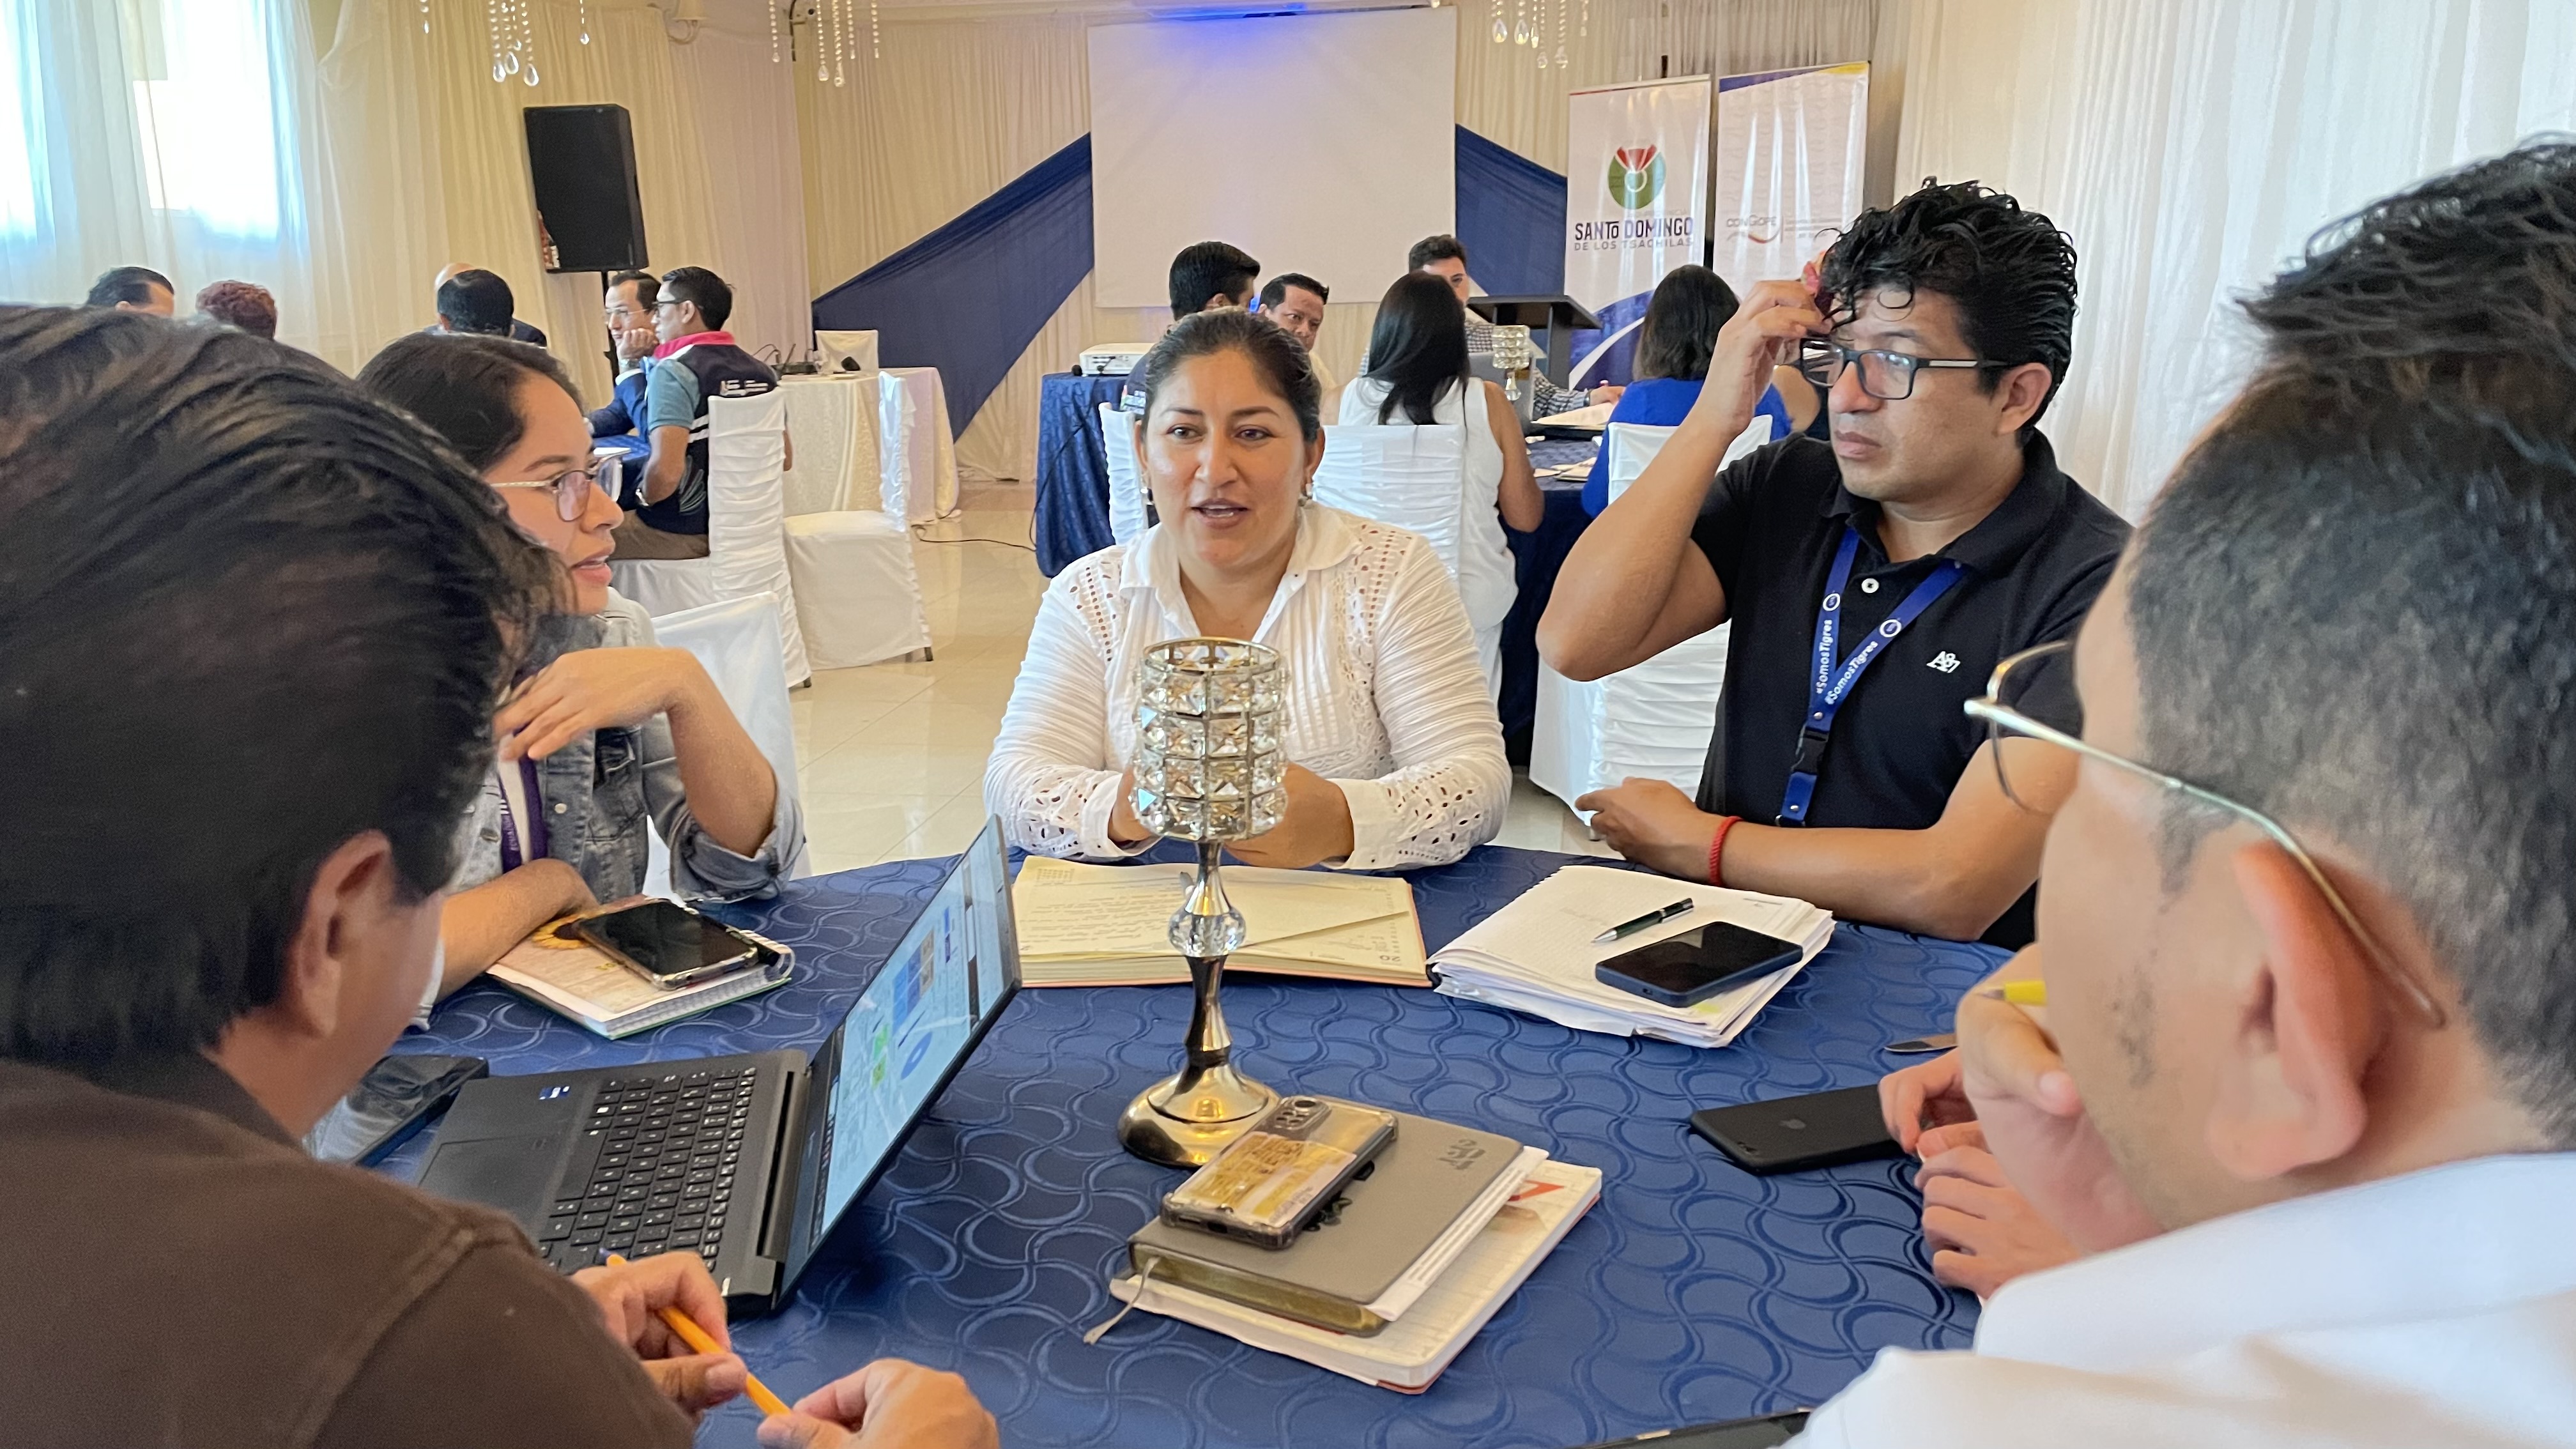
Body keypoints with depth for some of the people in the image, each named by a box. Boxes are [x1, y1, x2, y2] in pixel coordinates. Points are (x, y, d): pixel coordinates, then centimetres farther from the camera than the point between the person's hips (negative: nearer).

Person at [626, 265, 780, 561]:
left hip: (681, 532, -7)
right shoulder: (761, 373, 2)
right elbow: (784, 460, 11)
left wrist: (644, 499, -9)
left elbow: (666, 470, -28)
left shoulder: (674, 371, -17)